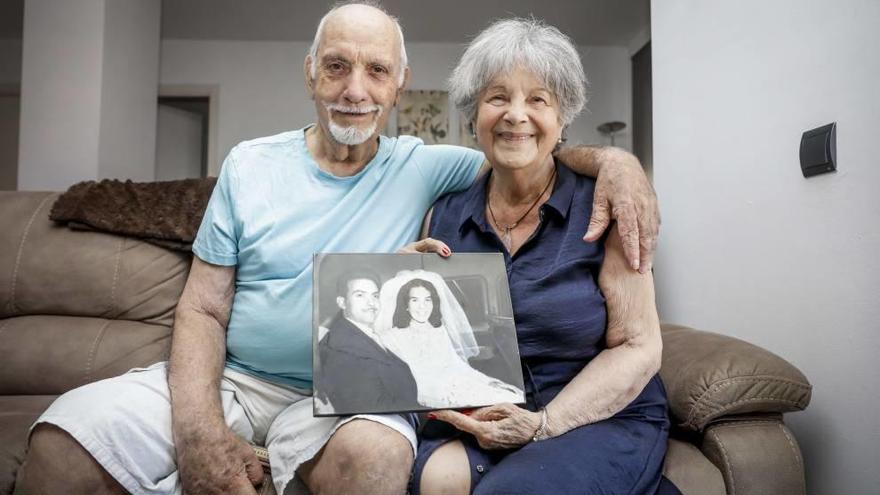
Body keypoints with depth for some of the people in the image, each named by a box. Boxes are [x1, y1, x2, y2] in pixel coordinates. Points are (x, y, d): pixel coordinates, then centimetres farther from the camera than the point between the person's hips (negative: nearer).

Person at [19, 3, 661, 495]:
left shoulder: (423, 168, 2)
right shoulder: (248, 164, 4)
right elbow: (203, 309, 2)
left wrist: (613, 160, -18)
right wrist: (198, 423, -15)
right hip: (231, 379, 2)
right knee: (61, 442, -21)